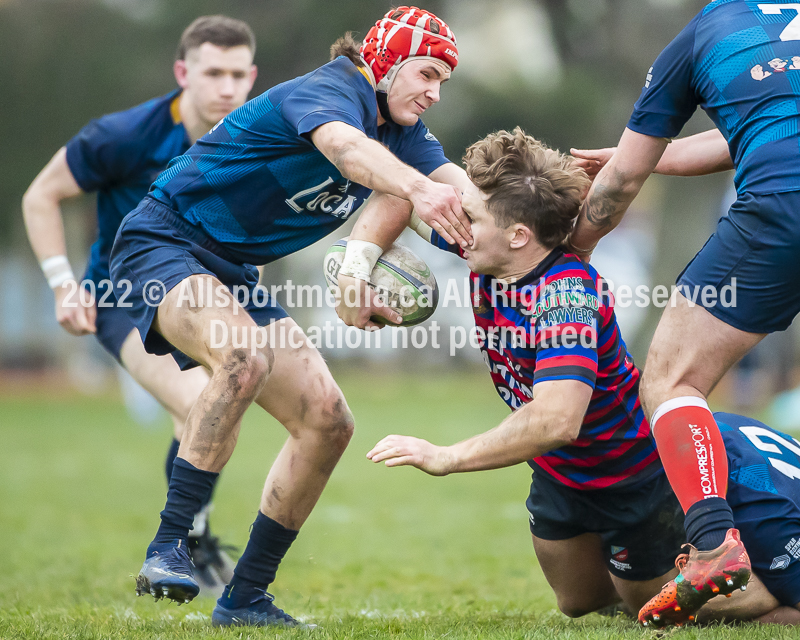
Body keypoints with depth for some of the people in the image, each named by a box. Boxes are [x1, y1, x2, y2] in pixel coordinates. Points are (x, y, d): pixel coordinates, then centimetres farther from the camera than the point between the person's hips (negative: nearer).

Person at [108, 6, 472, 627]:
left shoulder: (402, 133, 8)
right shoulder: (329, 89, -19)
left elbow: (452, 180, -10)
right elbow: (345, 146, -42)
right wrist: (417, 190, -62)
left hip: (234, 275, 9)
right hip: (163, 243, -9)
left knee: (328, 422, 1)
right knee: (244, 354, -38)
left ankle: (244, 598, 9)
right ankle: (168, 548, -35)